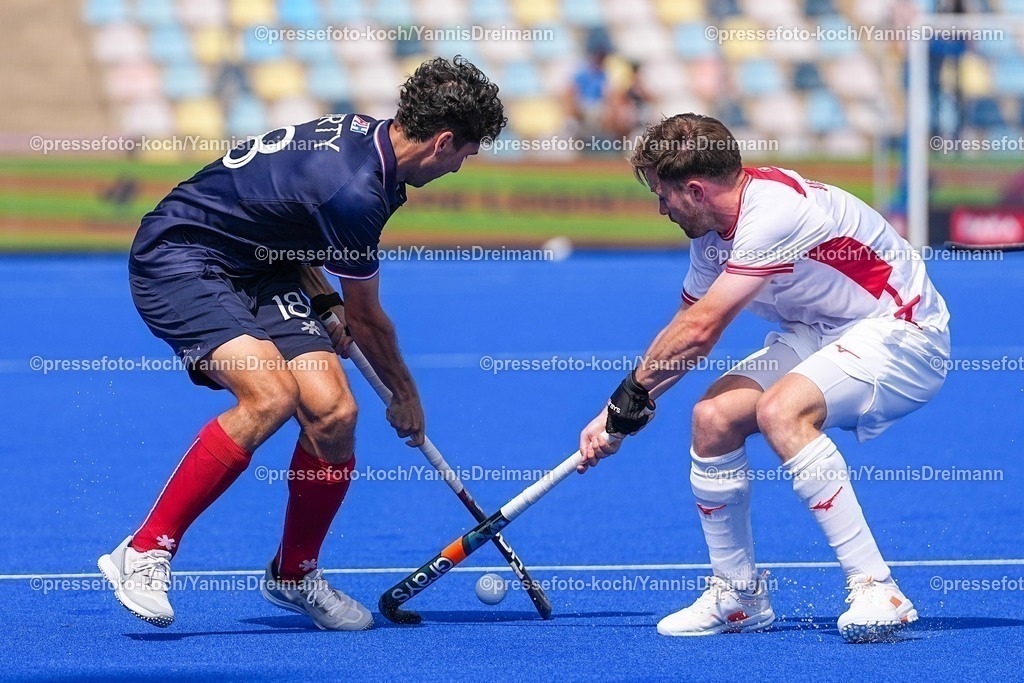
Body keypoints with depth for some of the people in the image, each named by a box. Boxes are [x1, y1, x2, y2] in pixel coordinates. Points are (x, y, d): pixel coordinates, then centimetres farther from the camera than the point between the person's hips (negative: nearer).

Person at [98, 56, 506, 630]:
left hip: (255, 267, 9)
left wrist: (323, 300, 8)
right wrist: (406, 396, 7)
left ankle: (295, 575, 14)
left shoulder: (361, 134, 2)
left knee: (333, 411, -7)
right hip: (178, 258, -9)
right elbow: (366, 319, -10)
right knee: (272, 395, -30)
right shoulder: (354, 191, -26)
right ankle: (143, 554, -23)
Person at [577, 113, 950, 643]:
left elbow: (698, 333, -24)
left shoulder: (772, 210, -26)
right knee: (713, 416, -7)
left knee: (780, 410, -32)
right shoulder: (713, 233, 5)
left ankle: (876, 590, -31)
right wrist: (616, 414, 16)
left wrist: (634, 391, -9)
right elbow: (683, 330, 19)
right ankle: (739, 595, 8)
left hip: (899, 330, -9)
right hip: (820, 334, 9)